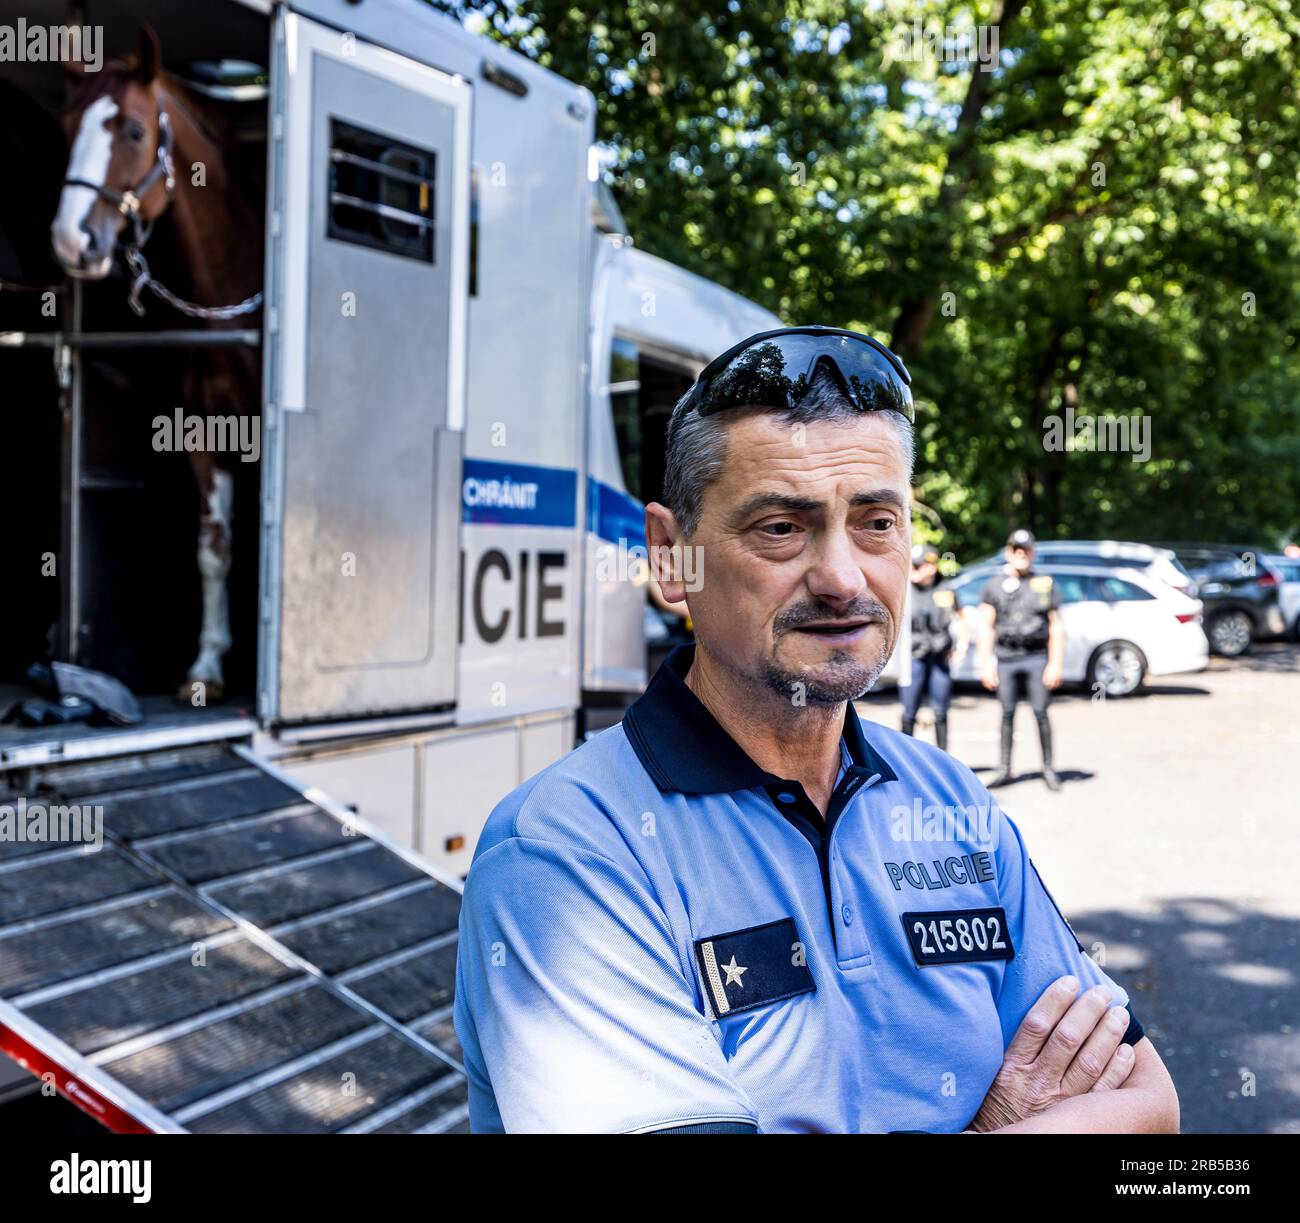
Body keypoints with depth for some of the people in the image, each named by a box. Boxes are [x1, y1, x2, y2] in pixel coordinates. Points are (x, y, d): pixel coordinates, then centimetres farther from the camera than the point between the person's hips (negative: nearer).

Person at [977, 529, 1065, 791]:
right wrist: (986, 664, -1)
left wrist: (1055, 664, -2)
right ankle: (1004, 770, 11)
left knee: (1040, 713, -3)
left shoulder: (1046, 585, 6)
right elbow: (986, 627, 6)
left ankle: (1049, 769, 7)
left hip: (1036, 656, -1)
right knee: (1007, 713, 5)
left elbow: (1056, 627, 4)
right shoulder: (994, 586, 8)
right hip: (1005, 657, 1)